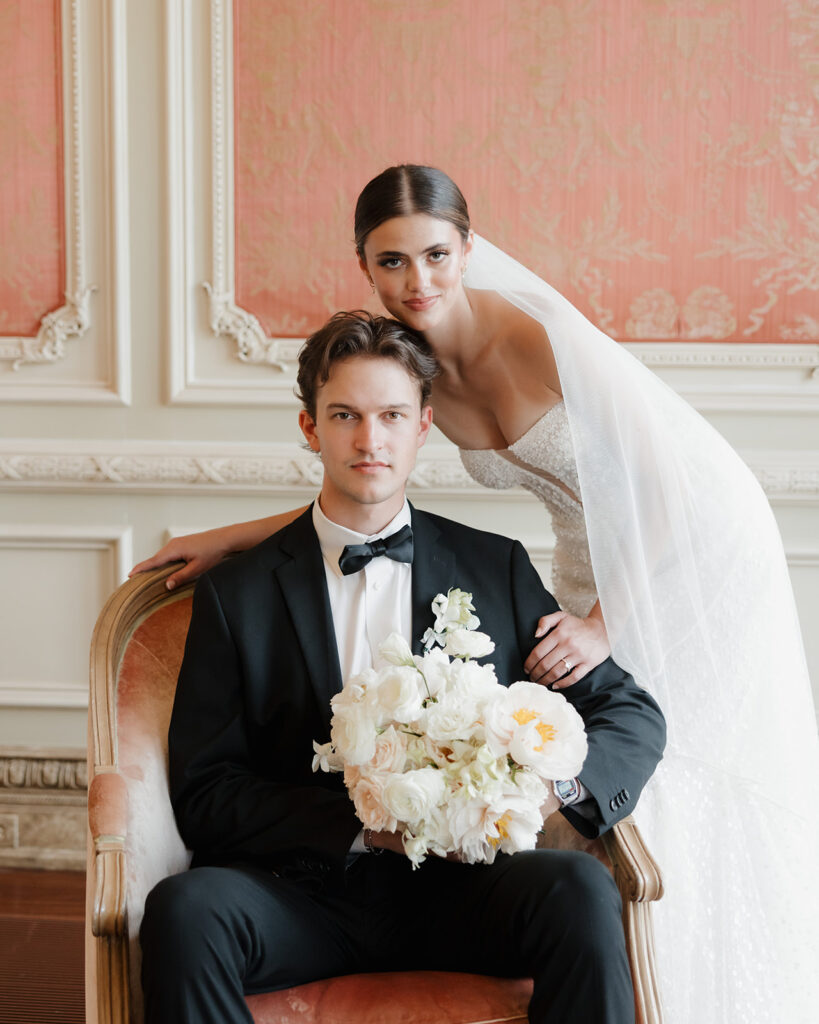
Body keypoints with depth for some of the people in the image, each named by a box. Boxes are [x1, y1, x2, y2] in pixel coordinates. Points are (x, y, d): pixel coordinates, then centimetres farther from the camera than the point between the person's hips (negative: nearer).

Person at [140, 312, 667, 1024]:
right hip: (302, 894, -1)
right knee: (184, 909, -32)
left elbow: (634, 712, 8)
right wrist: (365, 823, -15)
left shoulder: (497, 569, 10)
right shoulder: (238, 594, 5)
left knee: (580, 888, -29)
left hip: (454, 891, 1)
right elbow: (205, 795, -1)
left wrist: (556, 782, -14)